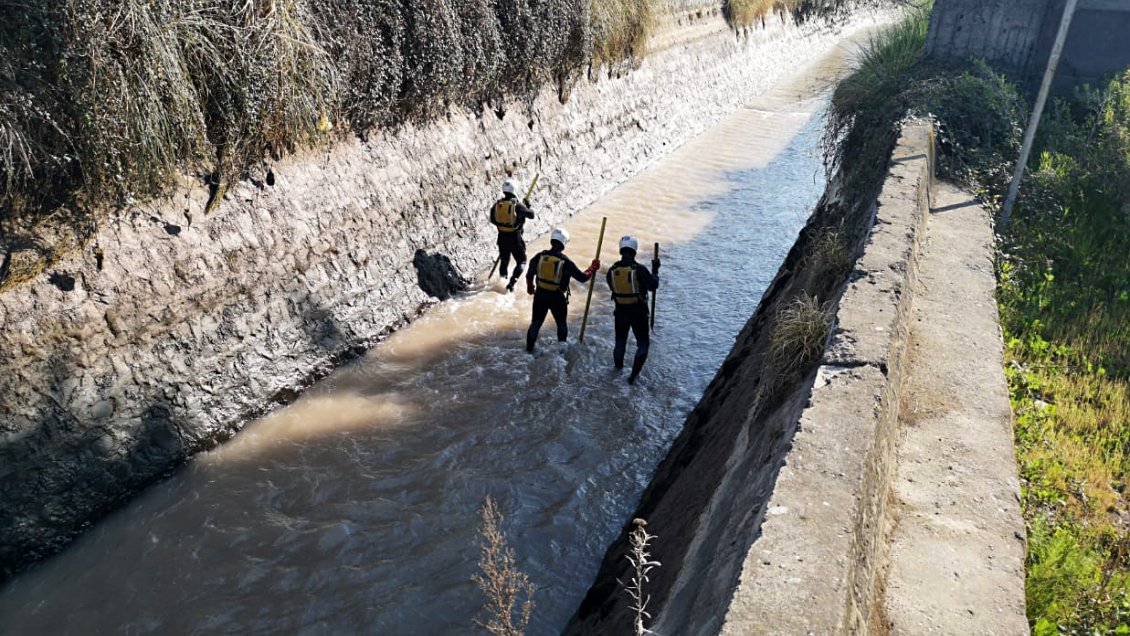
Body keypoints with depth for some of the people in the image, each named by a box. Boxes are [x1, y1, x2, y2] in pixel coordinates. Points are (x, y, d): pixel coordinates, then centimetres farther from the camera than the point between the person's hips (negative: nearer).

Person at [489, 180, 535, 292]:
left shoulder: (497, 204, -2)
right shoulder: (517, 205, -17)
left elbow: (492, 219, 8)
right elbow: (531, 215, -6)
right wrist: (527, 206, 12)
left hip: (502, 237, 5)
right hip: (515, 237, -5)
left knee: (504, 260, 22)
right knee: (521, 261, 6)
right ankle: (511, 283, -10)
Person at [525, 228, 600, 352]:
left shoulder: (540, 256, -8)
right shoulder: (565, 262, -17)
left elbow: (529, 275, 3)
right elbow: (582, 277, -9)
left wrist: (530, 287, 23)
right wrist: (593, 268, 9)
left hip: (540, 295, 2)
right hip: (557, 297, -2)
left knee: (536, 322, 16)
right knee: (561, 323, 20)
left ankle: (529, 348, 19)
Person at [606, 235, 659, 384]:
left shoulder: (612, 270, -8)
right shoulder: (639, 269, -19)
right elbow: (653, 286, -8)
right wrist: (655, 271, 6)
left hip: (620, 312, 4)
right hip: (638, 313, -4)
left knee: (620, 341, 24)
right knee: (643, 343, 12)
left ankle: (618, 369, 41)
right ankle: (633, 375, 6)